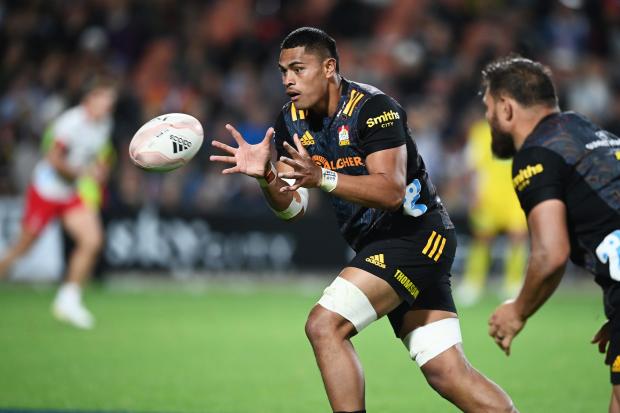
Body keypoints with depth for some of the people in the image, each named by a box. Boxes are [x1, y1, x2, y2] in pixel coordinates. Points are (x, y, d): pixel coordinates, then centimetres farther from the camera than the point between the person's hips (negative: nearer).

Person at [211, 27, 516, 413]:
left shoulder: (373, 107, -18)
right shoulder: (292, 120, 5)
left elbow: (392, 191, -28)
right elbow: (292, 207, 1)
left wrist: (322, 177, -38)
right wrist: (265, 175, -19)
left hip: (416, 233, -8)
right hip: (374, 243, 8)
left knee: (324, 324, -20)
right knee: (447, 374, 2)